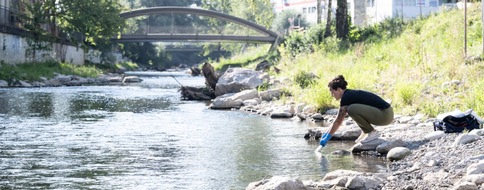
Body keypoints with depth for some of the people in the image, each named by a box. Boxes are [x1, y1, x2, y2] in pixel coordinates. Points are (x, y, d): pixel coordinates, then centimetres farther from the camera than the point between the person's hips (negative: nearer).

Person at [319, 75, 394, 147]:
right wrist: (328, 132, 24)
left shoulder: (346, 97, -12)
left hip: (385, 115, -10)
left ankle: (372, 132, -7)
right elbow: (339, 119, 24)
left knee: (351, 109, -21)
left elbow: (338, 121, -9)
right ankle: (366, 132, 13)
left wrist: (328, 137, -3)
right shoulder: (350, 94, 15)